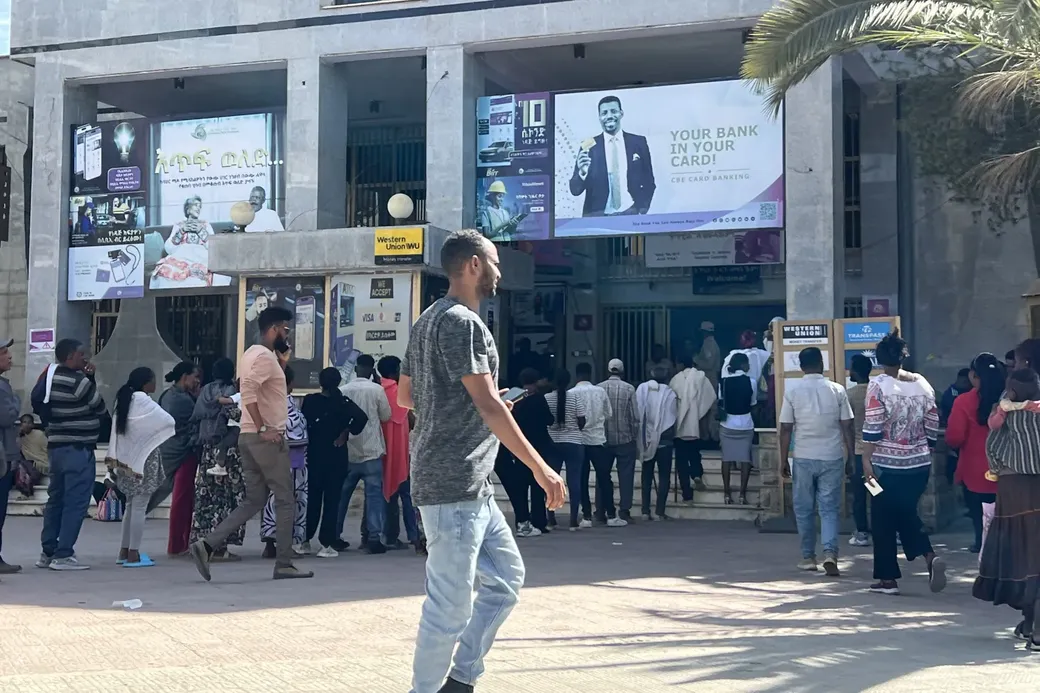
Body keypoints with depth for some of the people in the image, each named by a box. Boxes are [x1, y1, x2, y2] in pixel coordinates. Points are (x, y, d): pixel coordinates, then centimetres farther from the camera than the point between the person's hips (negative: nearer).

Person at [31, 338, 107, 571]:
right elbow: (100, 408, -4)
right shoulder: (78, 381, -15)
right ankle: (63, 555, -5)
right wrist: (90, 378, 7)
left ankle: (48, 552, 19)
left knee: (56, 499, 15)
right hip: (78, 449, -9)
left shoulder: (49, 378, 11)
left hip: (56, 446, 9)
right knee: (76, 503, -5)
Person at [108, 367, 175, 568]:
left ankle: (124, 551, 18)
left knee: (131, 505, 15)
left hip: (128, 459, 8)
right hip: (145, 459, -8)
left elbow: (117, 432, 11)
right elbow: (169, 421, -15)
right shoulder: (144, 403, -14)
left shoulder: (124, 401, 10)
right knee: (139, 507, -5)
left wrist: (116, 459, 11)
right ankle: (133, 554, -5)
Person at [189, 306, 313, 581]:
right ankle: (284, 564, 5)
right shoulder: (265, 356, -13)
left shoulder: (253, 353, 18)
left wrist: (281, 364, 16)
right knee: (285, 501, 0)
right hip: (268, 439, -9)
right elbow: (248, 391, -27)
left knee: (253, 501, 11)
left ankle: (207, 545, -1)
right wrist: (263, 429, -25)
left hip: (249, 437, 9)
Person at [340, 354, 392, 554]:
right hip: (371, 450, -3)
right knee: (374, 493, -1)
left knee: (342, 493, 13)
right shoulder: (377, 389, -8)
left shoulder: (344, 390, -1)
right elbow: (386, 416, 0)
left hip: (348, 451, 3)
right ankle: (374, 537, -7)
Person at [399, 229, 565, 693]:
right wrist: (540, 468, -18)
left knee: (506, 577, 16)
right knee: (451, 606, -5)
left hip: (472, 487, 11)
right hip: (454, 486, -11)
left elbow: (405, 395, 25)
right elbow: (488, 406, -20)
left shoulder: (429, 320, 17)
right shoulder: (463, 322, -14)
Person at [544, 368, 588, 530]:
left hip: (551, 443, 1)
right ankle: (574, 520, -1)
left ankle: (551, 518, 14)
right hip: (573, 444, -1)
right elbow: (582, 423, -4)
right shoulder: (576, 399, -5)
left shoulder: (545, 399, -3)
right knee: (574, 481, 1)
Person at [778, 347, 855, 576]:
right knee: (830, 509, 5)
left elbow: (785, 429, -2)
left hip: (803, 458, 0)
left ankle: (808, 557, 18)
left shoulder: (792, 392, -3)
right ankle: (830, 552, -13)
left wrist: (784, 460, 6)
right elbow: (846, 427, 0)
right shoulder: (837, 390, -2)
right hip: (832, 458, 0)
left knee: (804, 510, 12)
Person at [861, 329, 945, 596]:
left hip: (888, 463, -5)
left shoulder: (878, 385, -9)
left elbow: (872, 426, -15)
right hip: (919, 463, 5)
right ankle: (930, 556, -8)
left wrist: (866, 459, -11)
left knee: (884, 520, 7)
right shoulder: (922, 383, 6)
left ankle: (888, 579, 10)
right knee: (907, 515, 17)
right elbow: (932, 426, 9)